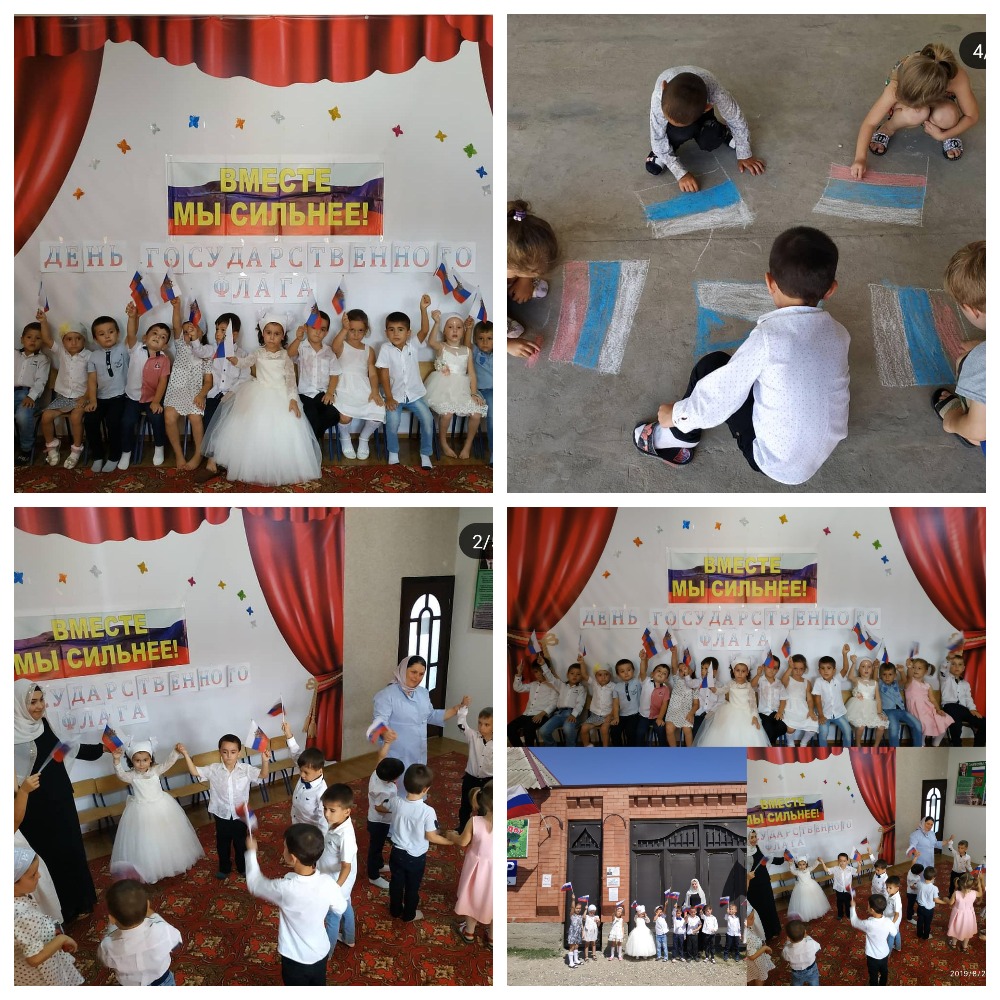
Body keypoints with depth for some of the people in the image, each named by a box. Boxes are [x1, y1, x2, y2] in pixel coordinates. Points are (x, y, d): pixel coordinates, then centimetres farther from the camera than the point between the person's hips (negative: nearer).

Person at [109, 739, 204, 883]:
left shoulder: (155, 770, -7)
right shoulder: (132, 776, -13)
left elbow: (168, 763, -18)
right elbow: (121, 774, -31)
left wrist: (176, 751, -37)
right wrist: (117, 760, -49)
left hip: (161, 807, 3)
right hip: (142, 811, -3)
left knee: (167, 837, 17)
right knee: (146, 842, 4)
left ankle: (172, 863, 37)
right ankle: (149, 870, 19)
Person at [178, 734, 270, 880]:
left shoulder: (246, 769, -14)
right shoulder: (214, 770, -11)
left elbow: (263, 775, -22)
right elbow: (195, 771, -13)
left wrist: (265, 761, -42)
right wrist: (186, 755, -26)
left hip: (240, 814, -1)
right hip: (221, 815, 1)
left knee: (241, 843, 19)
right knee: (222, 844, 20)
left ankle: (243, 868, 41)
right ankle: (224, 868, 43)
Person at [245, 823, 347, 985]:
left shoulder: (285, 889, -32)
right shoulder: (327, 883, -23)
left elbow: (255, 884, -12)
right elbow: (340, 908, -3)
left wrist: (251, 851, 1)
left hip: (296, 959, -3)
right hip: (321, 953, 3)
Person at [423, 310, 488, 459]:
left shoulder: (467, 351, 11)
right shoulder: (441, 347, 0)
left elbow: (471, 373, 8)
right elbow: (431, 342, -25)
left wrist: (473, 393, -5)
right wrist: (436, 323, -39)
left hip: (462, 389, 4)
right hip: (443, 389, -4)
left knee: (476, 414, -17)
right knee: (447, 412, -30)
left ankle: (468, 445, 7)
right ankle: (443, 442, -2)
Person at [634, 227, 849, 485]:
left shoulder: (769, 335, -22)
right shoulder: (839, 334, -4)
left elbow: (722, 393, -17)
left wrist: (677, 415, 2)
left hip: (775, 462, -6)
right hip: (823, 452, 6)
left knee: (712, 366, 1)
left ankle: (680, 437, 20)